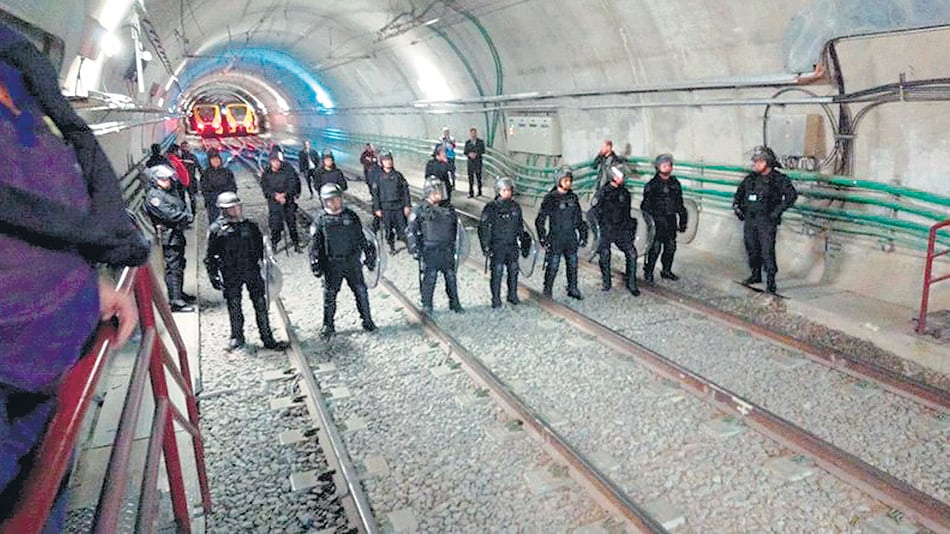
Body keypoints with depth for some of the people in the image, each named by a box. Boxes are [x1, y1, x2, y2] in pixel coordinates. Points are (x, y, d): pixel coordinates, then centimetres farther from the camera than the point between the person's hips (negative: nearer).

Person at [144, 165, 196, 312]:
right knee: (173, 267, -11)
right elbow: (168, 213, -20)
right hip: (168, 235, -10)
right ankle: (175, 301, -10)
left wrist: (186, 215, -1)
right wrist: (186, 217, -11)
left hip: (178, 233, 10)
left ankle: (179, 293, 33)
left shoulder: (170, 191, 18)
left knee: (179, 264, 19)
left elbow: (182, 206, 19)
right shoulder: (154, 195, -11)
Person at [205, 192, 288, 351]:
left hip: (252, 272, 2)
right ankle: (237, 337, 30)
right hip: (231, 276, -2)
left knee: (261, 305, 5)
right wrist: (213, 276, -4)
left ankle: (268, 339, 14)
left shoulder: (250, 226, 2)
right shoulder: (216, 230, -7)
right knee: (234, 307, 10)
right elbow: (210, 256, -1)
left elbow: (260, 247, 14)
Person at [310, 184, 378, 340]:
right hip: (331, 265, -1)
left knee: (361, 291, 6)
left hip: (352, 262, 2)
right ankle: (328, 325, 18)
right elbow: (315, 244, -1)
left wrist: (369, 254, 8)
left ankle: (367, 320, 21)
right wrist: (315, 263, -9)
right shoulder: (320, 220, -3)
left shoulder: (350, 216, 3)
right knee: (330, 294, 5)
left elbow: (361, 238, 10)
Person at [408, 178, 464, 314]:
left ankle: (454, 303, 25)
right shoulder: (421, 210, -7)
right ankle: (427, 306, 14)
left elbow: (456, 225, 19)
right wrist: (414, 249, -11)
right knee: (429, 278, 0)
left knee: (451, 277, 12)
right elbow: (411, 230, -6)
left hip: (447, 249, 5)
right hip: (430, 250, -5)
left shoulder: (448, 207, 9)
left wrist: (454, 244, 18)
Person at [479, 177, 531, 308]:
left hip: (512, 246, 5)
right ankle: (496, 299, 7)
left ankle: (512, 295, 27)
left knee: (513, 271, 11)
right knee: (497, 272, -4)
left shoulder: (515, 207, 9)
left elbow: (520, 226, 20)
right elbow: (484, 228, -9)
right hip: (497, 247, -5)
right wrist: (486, 246, -12)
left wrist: (524, 241, 20)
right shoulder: (491, 208, -9)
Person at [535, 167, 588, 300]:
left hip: (571, 238, 5)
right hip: (555, 239, -5)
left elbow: (579, 218, 18)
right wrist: (542, 238, -12)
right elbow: (540, 219, -7)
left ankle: (573, 289, 23)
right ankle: (547, 291, 12)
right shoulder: (550, 198, -8)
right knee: (552, 266, -2)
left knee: (573, 265, 10)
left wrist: (583, 234, 15)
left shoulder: (573, 197, 8)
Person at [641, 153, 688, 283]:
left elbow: (680, 204, 16)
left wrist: (683, 221, 13)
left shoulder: (675, 183, 10)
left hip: (671, 220, 5)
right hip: (657, 220, -5)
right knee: (655, 247, -6)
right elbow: (646, 205, -7)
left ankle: (666, 271, 25)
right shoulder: (652, 185, -7)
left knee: (670, 247, 10)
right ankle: (648, 272, 7)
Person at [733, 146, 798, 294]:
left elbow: (792, 195, -13)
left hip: (766, 221, -6)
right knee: (752, 249, 13)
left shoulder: (779, 179, -7)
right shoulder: (751, 178, 9)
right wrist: (736, 205, 8)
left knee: (767, 251, -9)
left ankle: (771, 282, -5)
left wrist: (777, 211, -18)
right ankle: (756, 275, 30)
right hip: (749, 220, 6)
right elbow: (739, 193, 23)